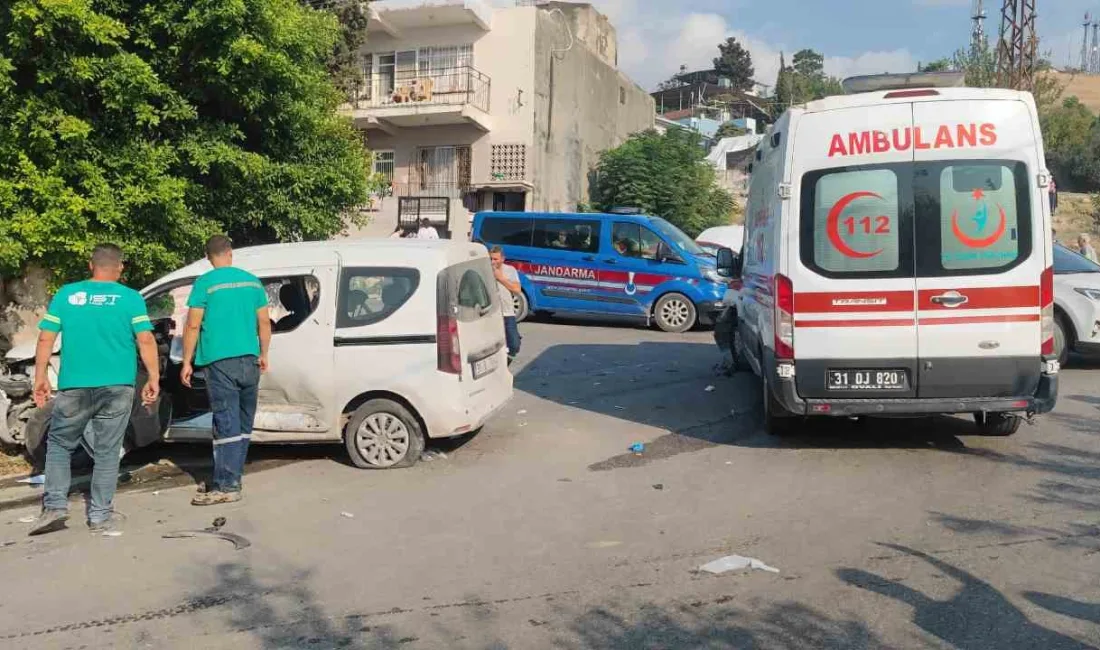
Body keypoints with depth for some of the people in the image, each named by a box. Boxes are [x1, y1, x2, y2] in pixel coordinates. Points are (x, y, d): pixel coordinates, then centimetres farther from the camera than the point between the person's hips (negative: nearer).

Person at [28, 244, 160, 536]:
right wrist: (153, 379, -3)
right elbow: (146, 341, -6)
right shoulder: (131, 298, 1)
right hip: (117, 386, -1)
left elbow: (46, 339, 4)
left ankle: (55, 506, 11)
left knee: (59, 444, 19)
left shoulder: (66, 294, 6)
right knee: (107, 451, 7)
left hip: (74, 386, 1)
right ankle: (100, 515, 11)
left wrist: (41, 377, 10)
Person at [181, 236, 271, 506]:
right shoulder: (252, 281, 9)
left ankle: (226, 486, -5)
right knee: (243, 423, 12)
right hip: (249, 360, 5)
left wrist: (187, 362, -1)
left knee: (227, 423, -6)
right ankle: (234, 477, 20)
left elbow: (193, 326, -8)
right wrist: (263, 355, 21)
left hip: (220, 361, -5)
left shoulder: (205, 283, -5)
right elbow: (265, 323, 11)